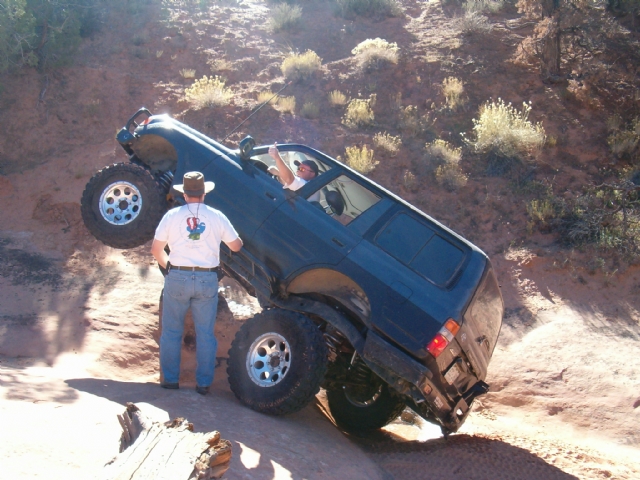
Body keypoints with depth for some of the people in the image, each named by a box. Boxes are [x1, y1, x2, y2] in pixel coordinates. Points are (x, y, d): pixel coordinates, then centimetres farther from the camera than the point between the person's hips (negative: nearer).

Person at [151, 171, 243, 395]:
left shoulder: (172, 215, 0)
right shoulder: (217, 217, 0)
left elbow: (156, 250, 3)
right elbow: (236, 246, 8)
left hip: (177, 278, 0)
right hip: (207, 279, 1)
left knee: (171, 332, 12)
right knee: (205, 334, 9)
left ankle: (170, 379, 17)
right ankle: (203, 382, 13)